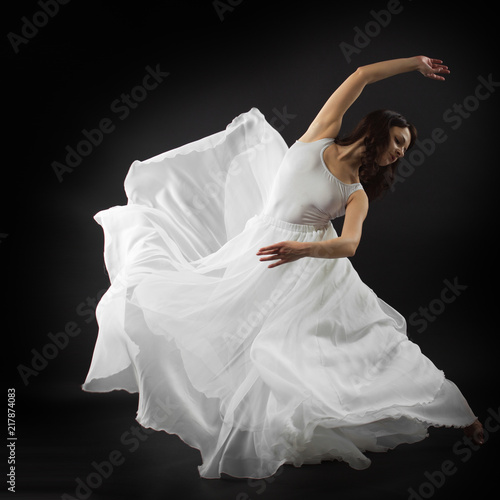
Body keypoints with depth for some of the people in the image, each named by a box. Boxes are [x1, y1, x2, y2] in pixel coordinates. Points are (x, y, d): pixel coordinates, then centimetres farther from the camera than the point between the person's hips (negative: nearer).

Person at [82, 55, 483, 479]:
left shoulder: (357, 195, 3)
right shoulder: (320, 138, 3)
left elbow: (350, 243, -18)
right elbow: (361, 75, 5)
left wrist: (304, 248, -38)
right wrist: (416, 62, 16)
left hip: (311, 269, -2)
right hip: (252, 257, 2)